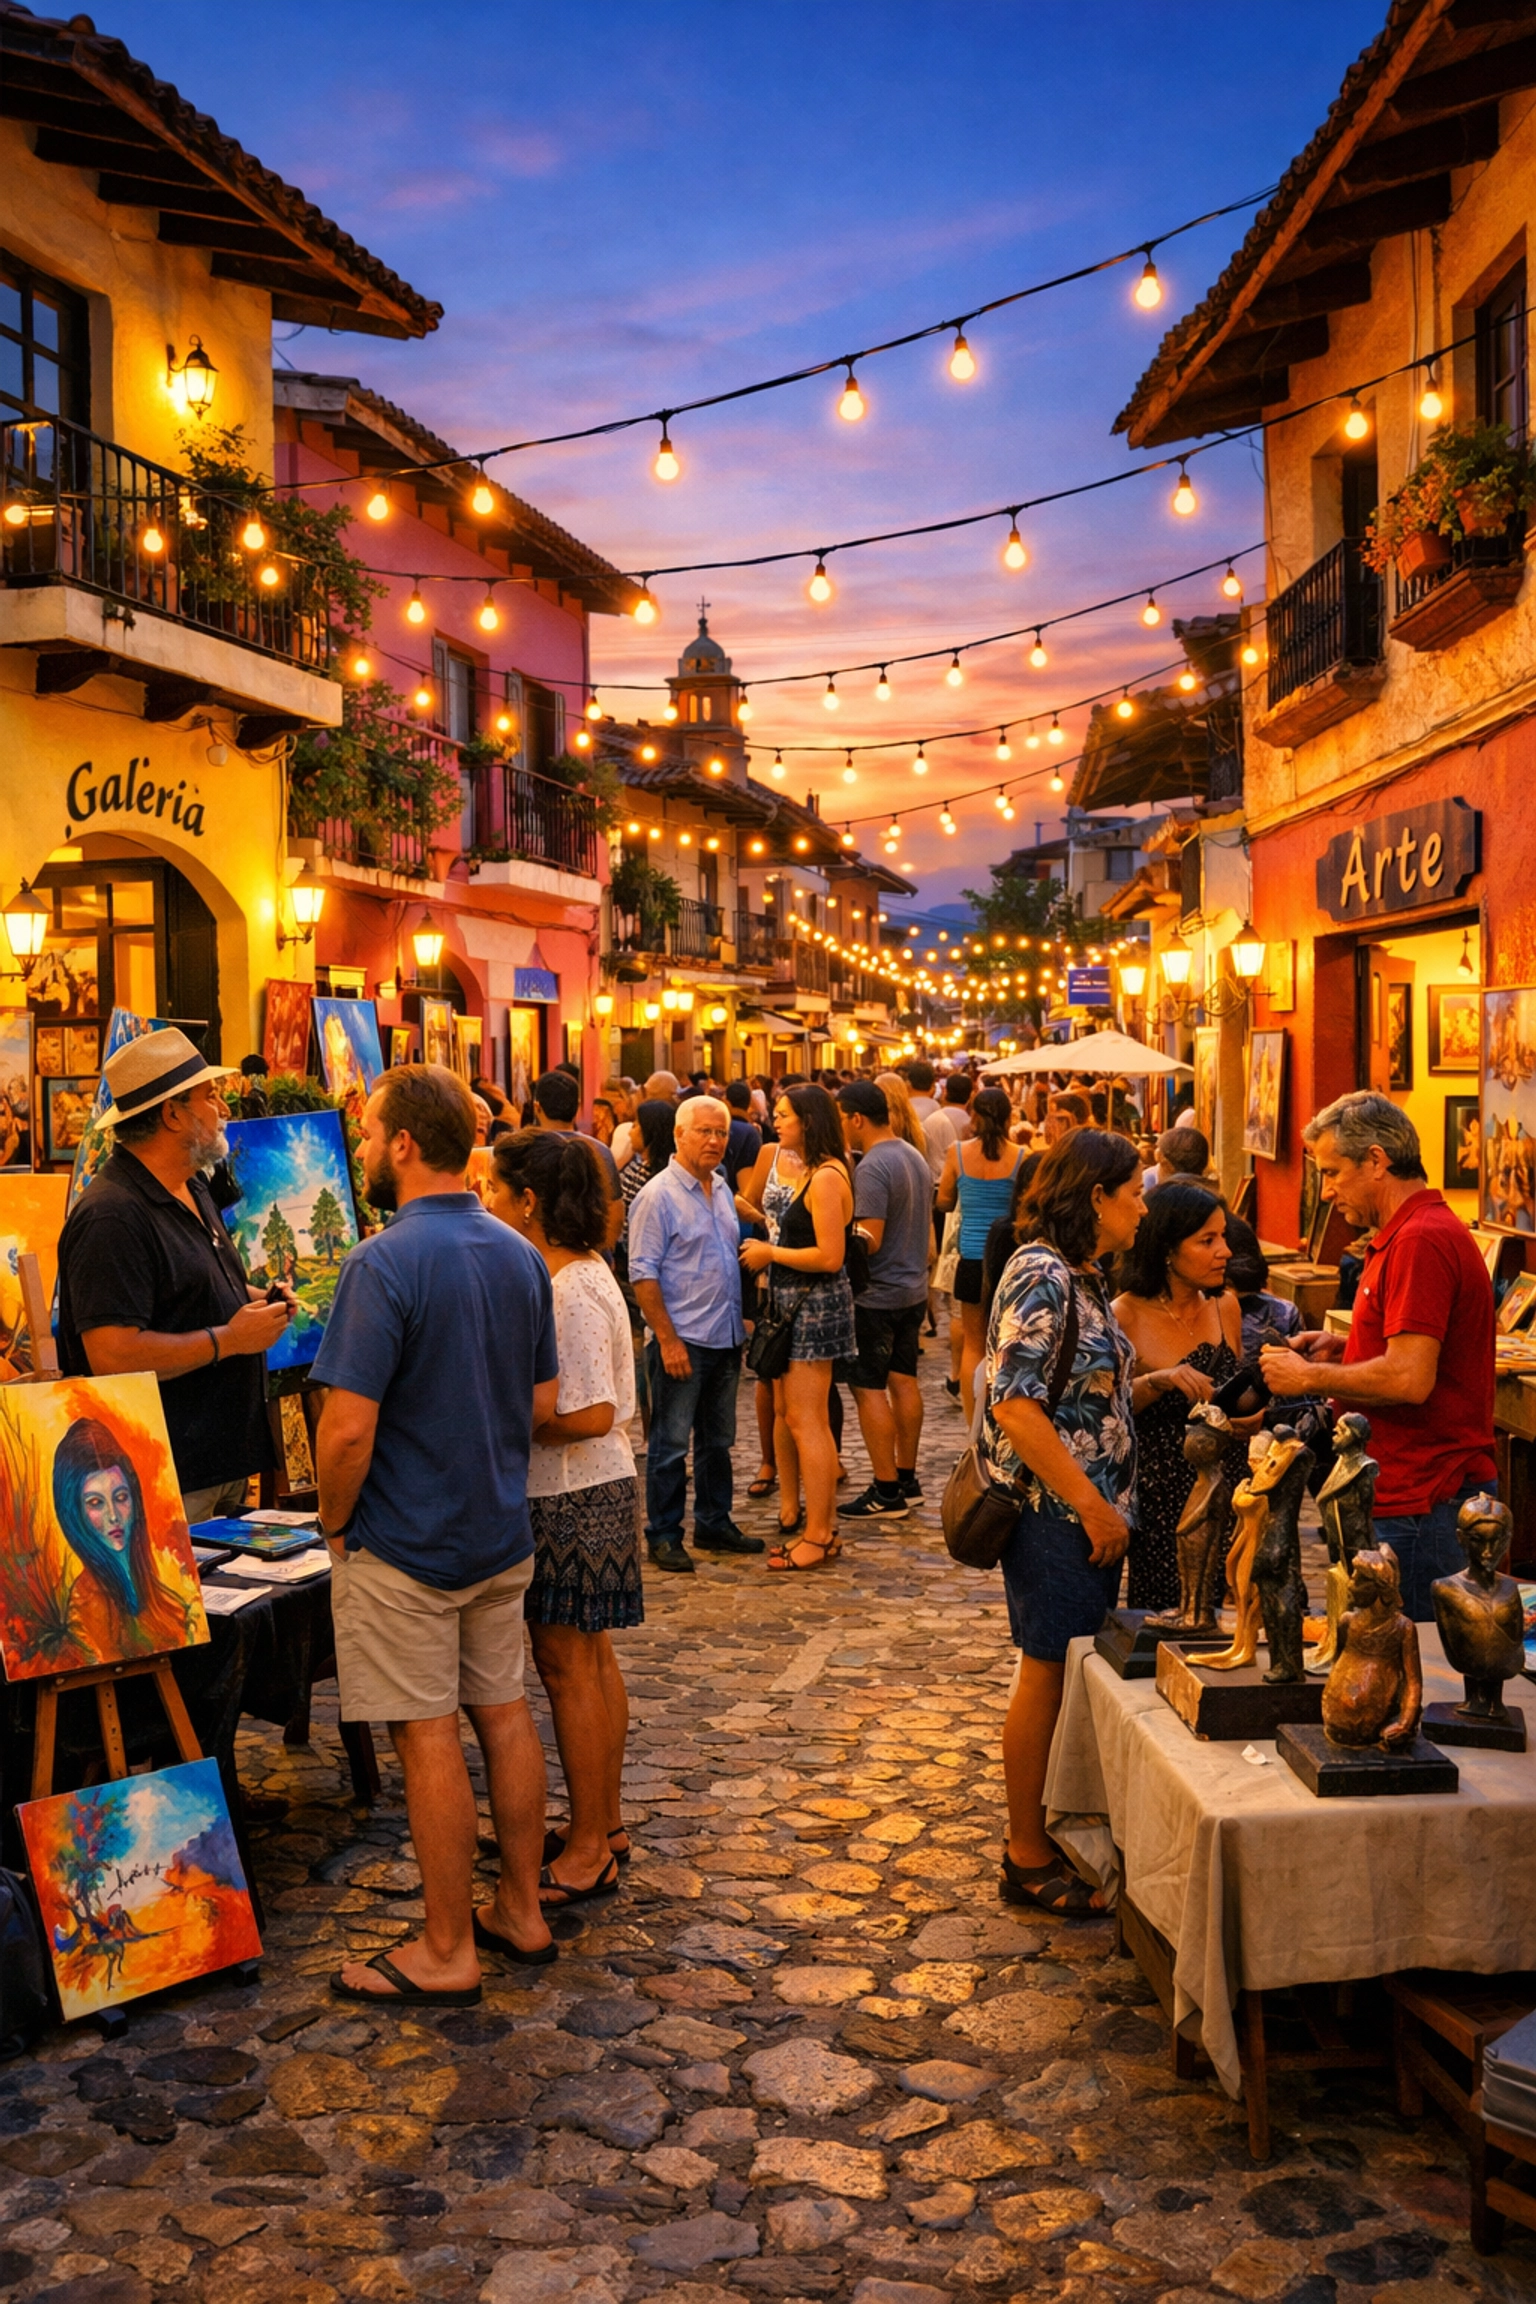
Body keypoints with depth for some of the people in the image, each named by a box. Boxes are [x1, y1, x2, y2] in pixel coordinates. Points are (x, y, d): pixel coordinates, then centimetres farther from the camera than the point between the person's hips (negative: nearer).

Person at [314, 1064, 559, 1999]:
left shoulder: (385, 1263, -20)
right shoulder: (521, 1255, 3)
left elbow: (349, 1431, -23)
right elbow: (544, 1403, 10)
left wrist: (335, 1524, -7)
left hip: (405, 1544, -7)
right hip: (502, 1533, 7)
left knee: (430, 1739, 2)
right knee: (504, 1713, 16)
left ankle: (448, 1952, 13)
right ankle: (521, 1910, 28)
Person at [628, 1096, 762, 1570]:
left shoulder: (721, 1192, 12)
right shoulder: (658, 1195, -11)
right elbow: (643, 1273, -14)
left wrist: (739, 1322, 15)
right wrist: (668, 1339, -18)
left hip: (725, 1338, 8)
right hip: (682, 1341, -7)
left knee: (717, 1441, 15)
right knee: (670, 1444, 1)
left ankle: (714, 1524, 26)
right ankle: (663, 1535, 10)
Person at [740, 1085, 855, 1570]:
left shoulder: (826, 1178, -18)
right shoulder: (809, 1173, 15)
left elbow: (830, 1256, -23)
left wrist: (771, 1253, -13)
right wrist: (767, 1248, 5)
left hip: (816, 1303, -11)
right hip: (794, 1302, 11)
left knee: (806, 1421, -6)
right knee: (785, 1413, 16)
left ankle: (820, 1534, 1)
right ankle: (792, 1514, 28)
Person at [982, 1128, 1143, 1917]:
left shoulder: (1080, 1275, 11)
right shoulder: (1041, 1277, -19)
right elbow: (1015, 1407, -24)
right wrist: (1093, 1507, -21)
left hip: (1090, 1510, 9)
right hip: (1054, 1512, -9)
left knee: (1067, 1671, 17)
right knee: (1047, 1673, 1)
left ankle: (1042, 1820, 30)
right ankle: (1028, 1859, 13)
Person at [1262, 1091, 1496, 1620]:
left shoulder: (1420, 1242, -18)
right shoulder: (1411, 1234, 17)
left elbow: (1410, 1379, -25)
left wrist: (1309, 1377, -12)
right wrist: (1346, 1348, 13)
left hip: (1421, 1504, -11)